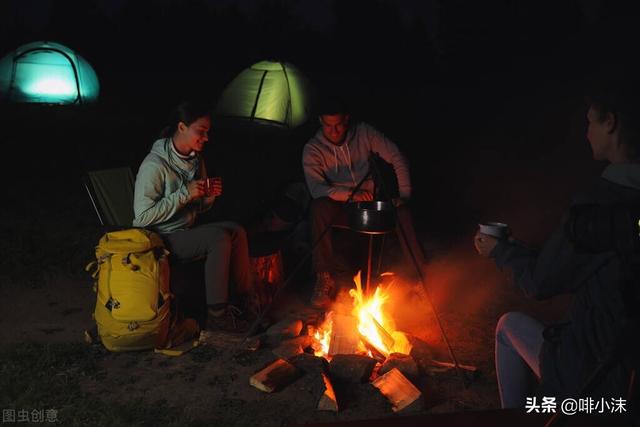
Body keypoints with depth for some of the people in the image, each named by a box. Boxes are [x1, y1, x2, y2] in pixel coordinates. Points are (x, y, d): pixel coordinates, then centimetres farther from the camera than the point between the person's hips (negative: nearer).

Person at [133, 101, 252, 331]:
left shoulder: (195, 159, 6)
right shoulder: (154, 165, -19)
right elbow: (143, 217, -23)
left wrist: (209, 196, -7)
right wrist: (184, 193, -25)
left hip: (187, 232, 8)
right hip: (160, 240, -7)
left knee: (236, 230, -14)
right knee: (218, 237, -27)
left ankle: (245, 301, -4)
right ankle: (216, 315, -19)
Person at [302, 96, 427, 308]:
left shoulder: (364, 133, -6)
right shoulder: (312, 149, -10)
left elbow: (397, 159, -3)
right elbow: (316, 188, -22)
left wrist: (404, 196, -11)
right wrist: (351, 195, -36)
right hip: (340, 208, -1)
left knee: (401, 211, -30)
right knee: (319, 208, -35)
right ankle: (324, 278, -26)